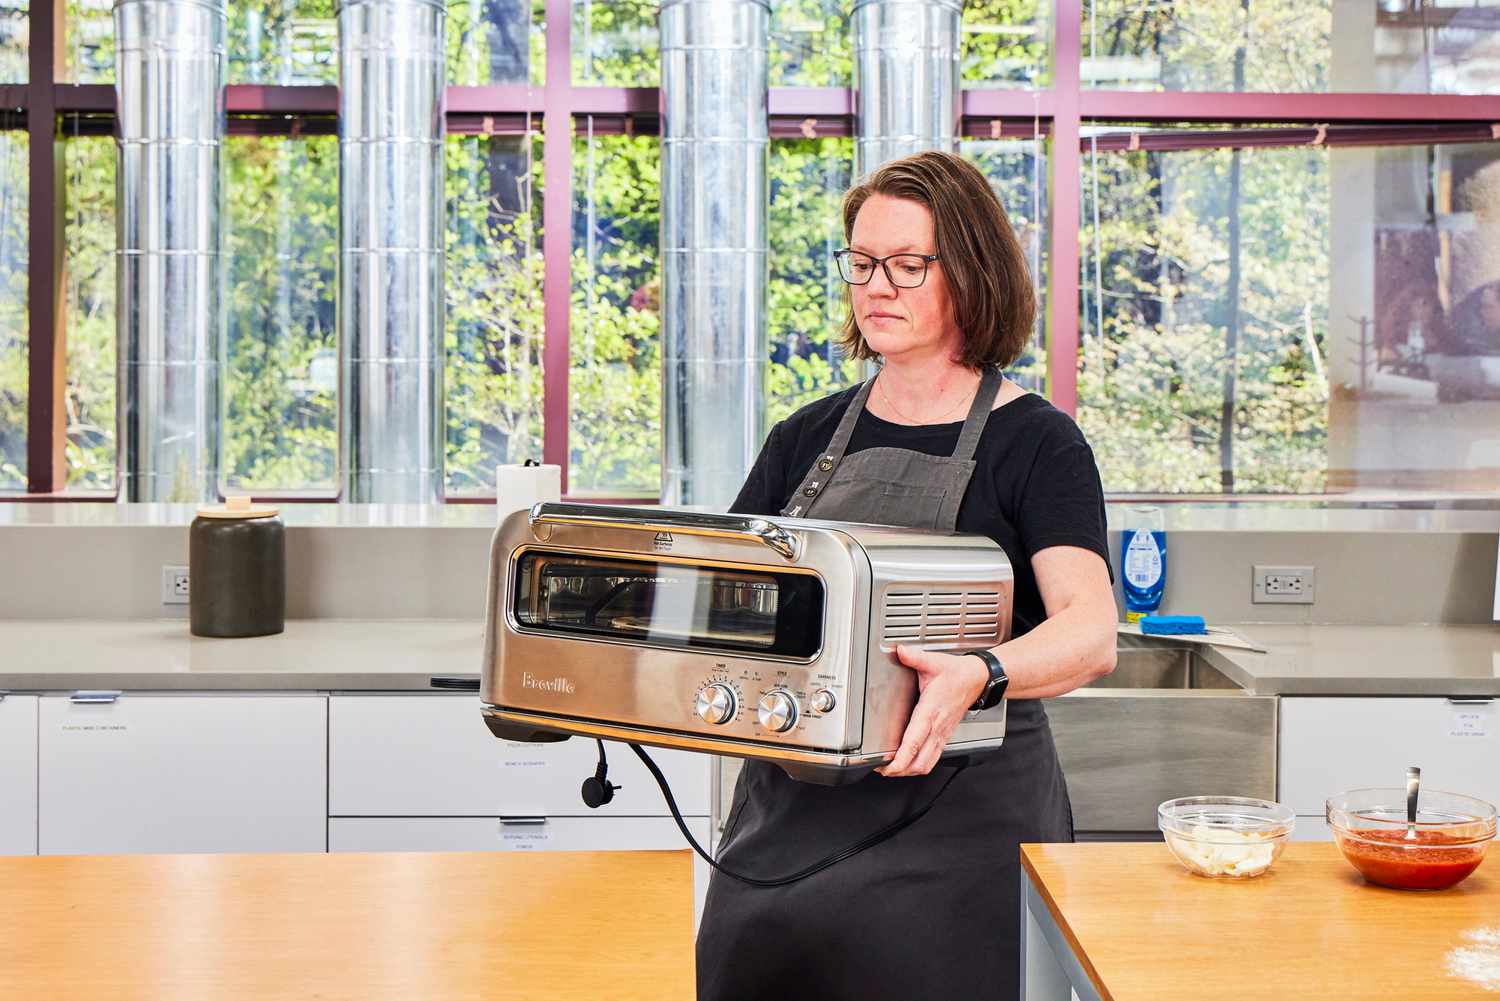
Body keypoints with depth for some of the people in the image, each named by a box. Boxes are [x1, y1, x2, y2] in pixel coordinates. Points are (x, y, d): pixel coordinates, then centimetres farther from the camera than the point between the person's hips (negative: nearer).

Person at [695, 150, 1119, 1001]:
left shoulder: (1034, 442, -3)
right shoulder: (807, 439, 12)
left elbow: (1091, 635, -17)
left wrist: (977, 677, -37)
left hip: (957, 822, -4)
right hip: (787, 817, 4)